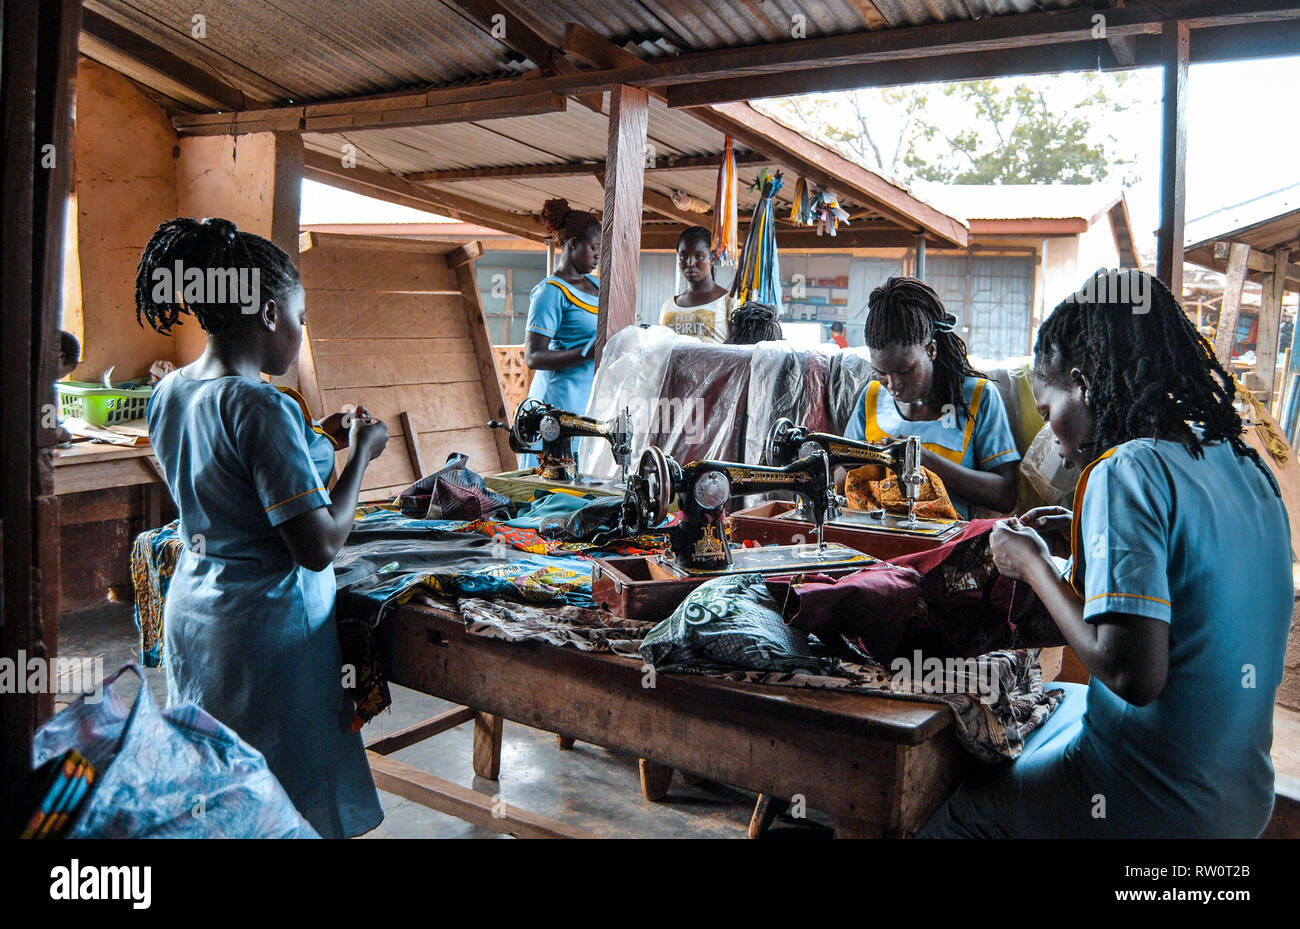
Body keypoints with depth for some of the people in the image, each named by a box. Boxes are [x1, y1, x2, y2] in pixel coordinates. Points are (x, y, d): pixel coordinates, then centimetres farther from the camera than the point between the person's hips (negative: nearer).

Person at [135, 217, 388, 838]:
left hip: (190, 607, 9)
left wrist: (318, 441, 14)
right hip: (266, 628, -9)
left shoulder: (169, 393, 3)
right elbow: (318, 547, -24)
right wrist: (361, 453, -11)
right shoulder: (261, 407, -24)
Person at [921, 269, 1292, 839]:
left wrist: (1033, 564, -14)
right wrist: (1087, 538, 10)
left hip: (1152, 810, -8)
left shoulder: (1127, 469, -22)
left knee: (951, 812, 13)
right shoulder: (1246, 465, 3)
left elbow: (1134, 674, -28)